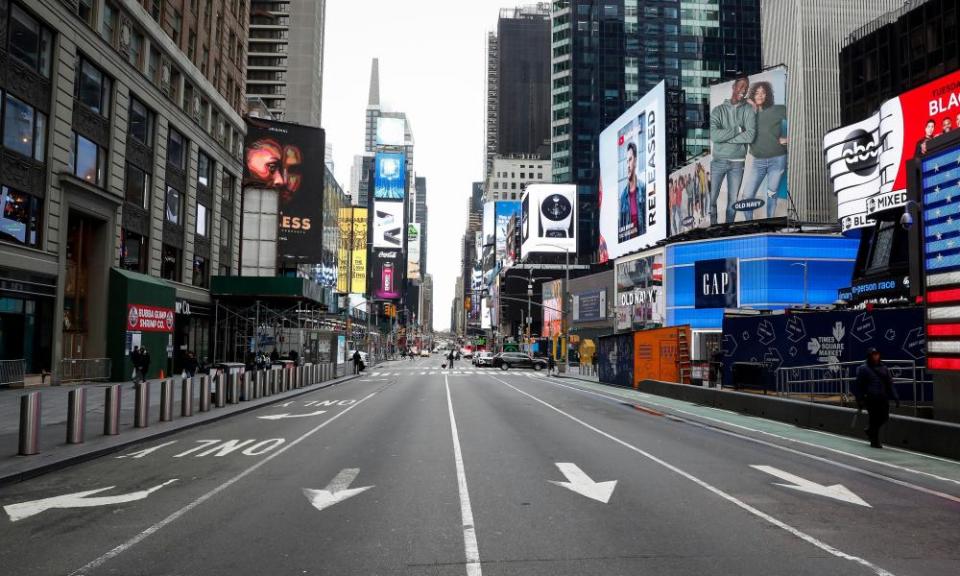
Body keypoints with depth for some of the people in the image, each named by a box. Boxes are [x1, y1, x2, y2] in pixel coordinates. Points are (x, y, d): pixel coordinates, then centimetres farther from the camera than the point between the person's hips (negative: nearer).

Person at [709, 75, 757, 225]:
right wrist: (737, 130, -12)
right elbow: (713, 135, -16)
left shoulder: (749, 110, 3)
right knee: (711, 199, -3)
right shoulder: (718, 110, 0)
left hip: (737, 162, 1)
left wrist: (724, 137, -12)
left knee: (733, 201, 7)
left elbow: (750, 135, -12)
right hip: (718, 161, -1)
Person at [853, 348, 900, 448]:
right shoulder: (863, 369, -3)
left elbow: (890, 383, 13)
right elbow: (858, 385, -3)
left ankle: (870, 430, 32)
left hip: (883, 398, 5)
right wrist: (859, 400, -7)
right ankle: (874, 441, 12)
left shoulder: (883, 367, 12)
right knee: (874, 419, -2)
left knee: (884, 417, 6)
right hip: (870, 399, -5)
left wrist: (896, 397, 6)